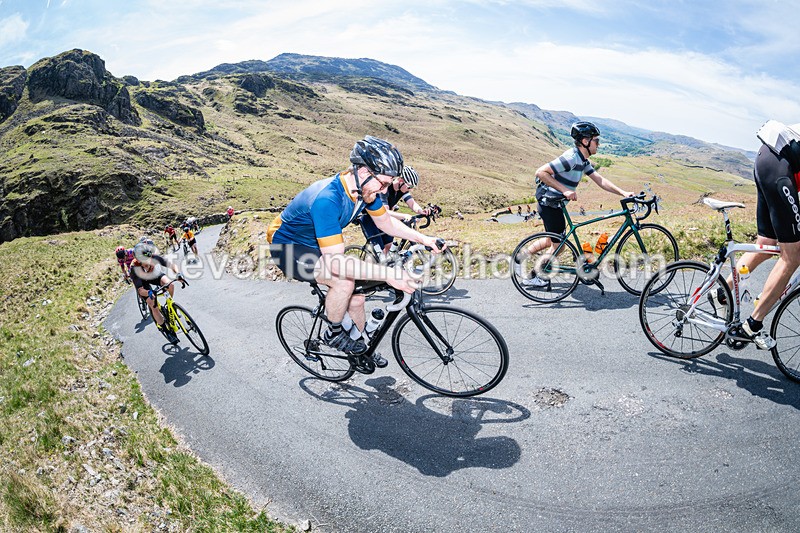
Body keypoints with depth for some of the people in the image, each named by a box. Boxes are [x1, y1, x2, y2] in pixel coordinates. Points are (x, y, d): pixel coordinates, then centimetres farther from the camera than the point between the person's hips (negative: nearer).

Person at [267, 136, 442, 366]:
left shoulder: (366, 189, -13)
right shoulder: (327, 199, -39)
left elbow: (386, 222, 5)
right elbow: (336, 262, -42)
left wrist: (423, 238, -6)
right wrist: (389, 274, -45)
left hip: (316, 244, 8)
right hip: (287, 245, -8)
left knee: (356, 298, 6)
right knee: (344, 281, -30)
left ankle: (361, 348, 30)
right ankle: (333, 333, -3)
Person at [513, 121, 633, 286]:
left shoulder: (583, 160, 8)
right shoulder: (571, 158, -23)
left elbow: (600, 180, 7)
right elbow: (540, 172, -28)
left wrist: (623, 192, -3)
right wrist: (565, 190, -30)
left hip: (555, 203, 10)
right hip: (548, 203, -10)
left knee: (552, 240, 24)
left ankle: (520, 259, 33)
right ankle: (531, 278, 13)